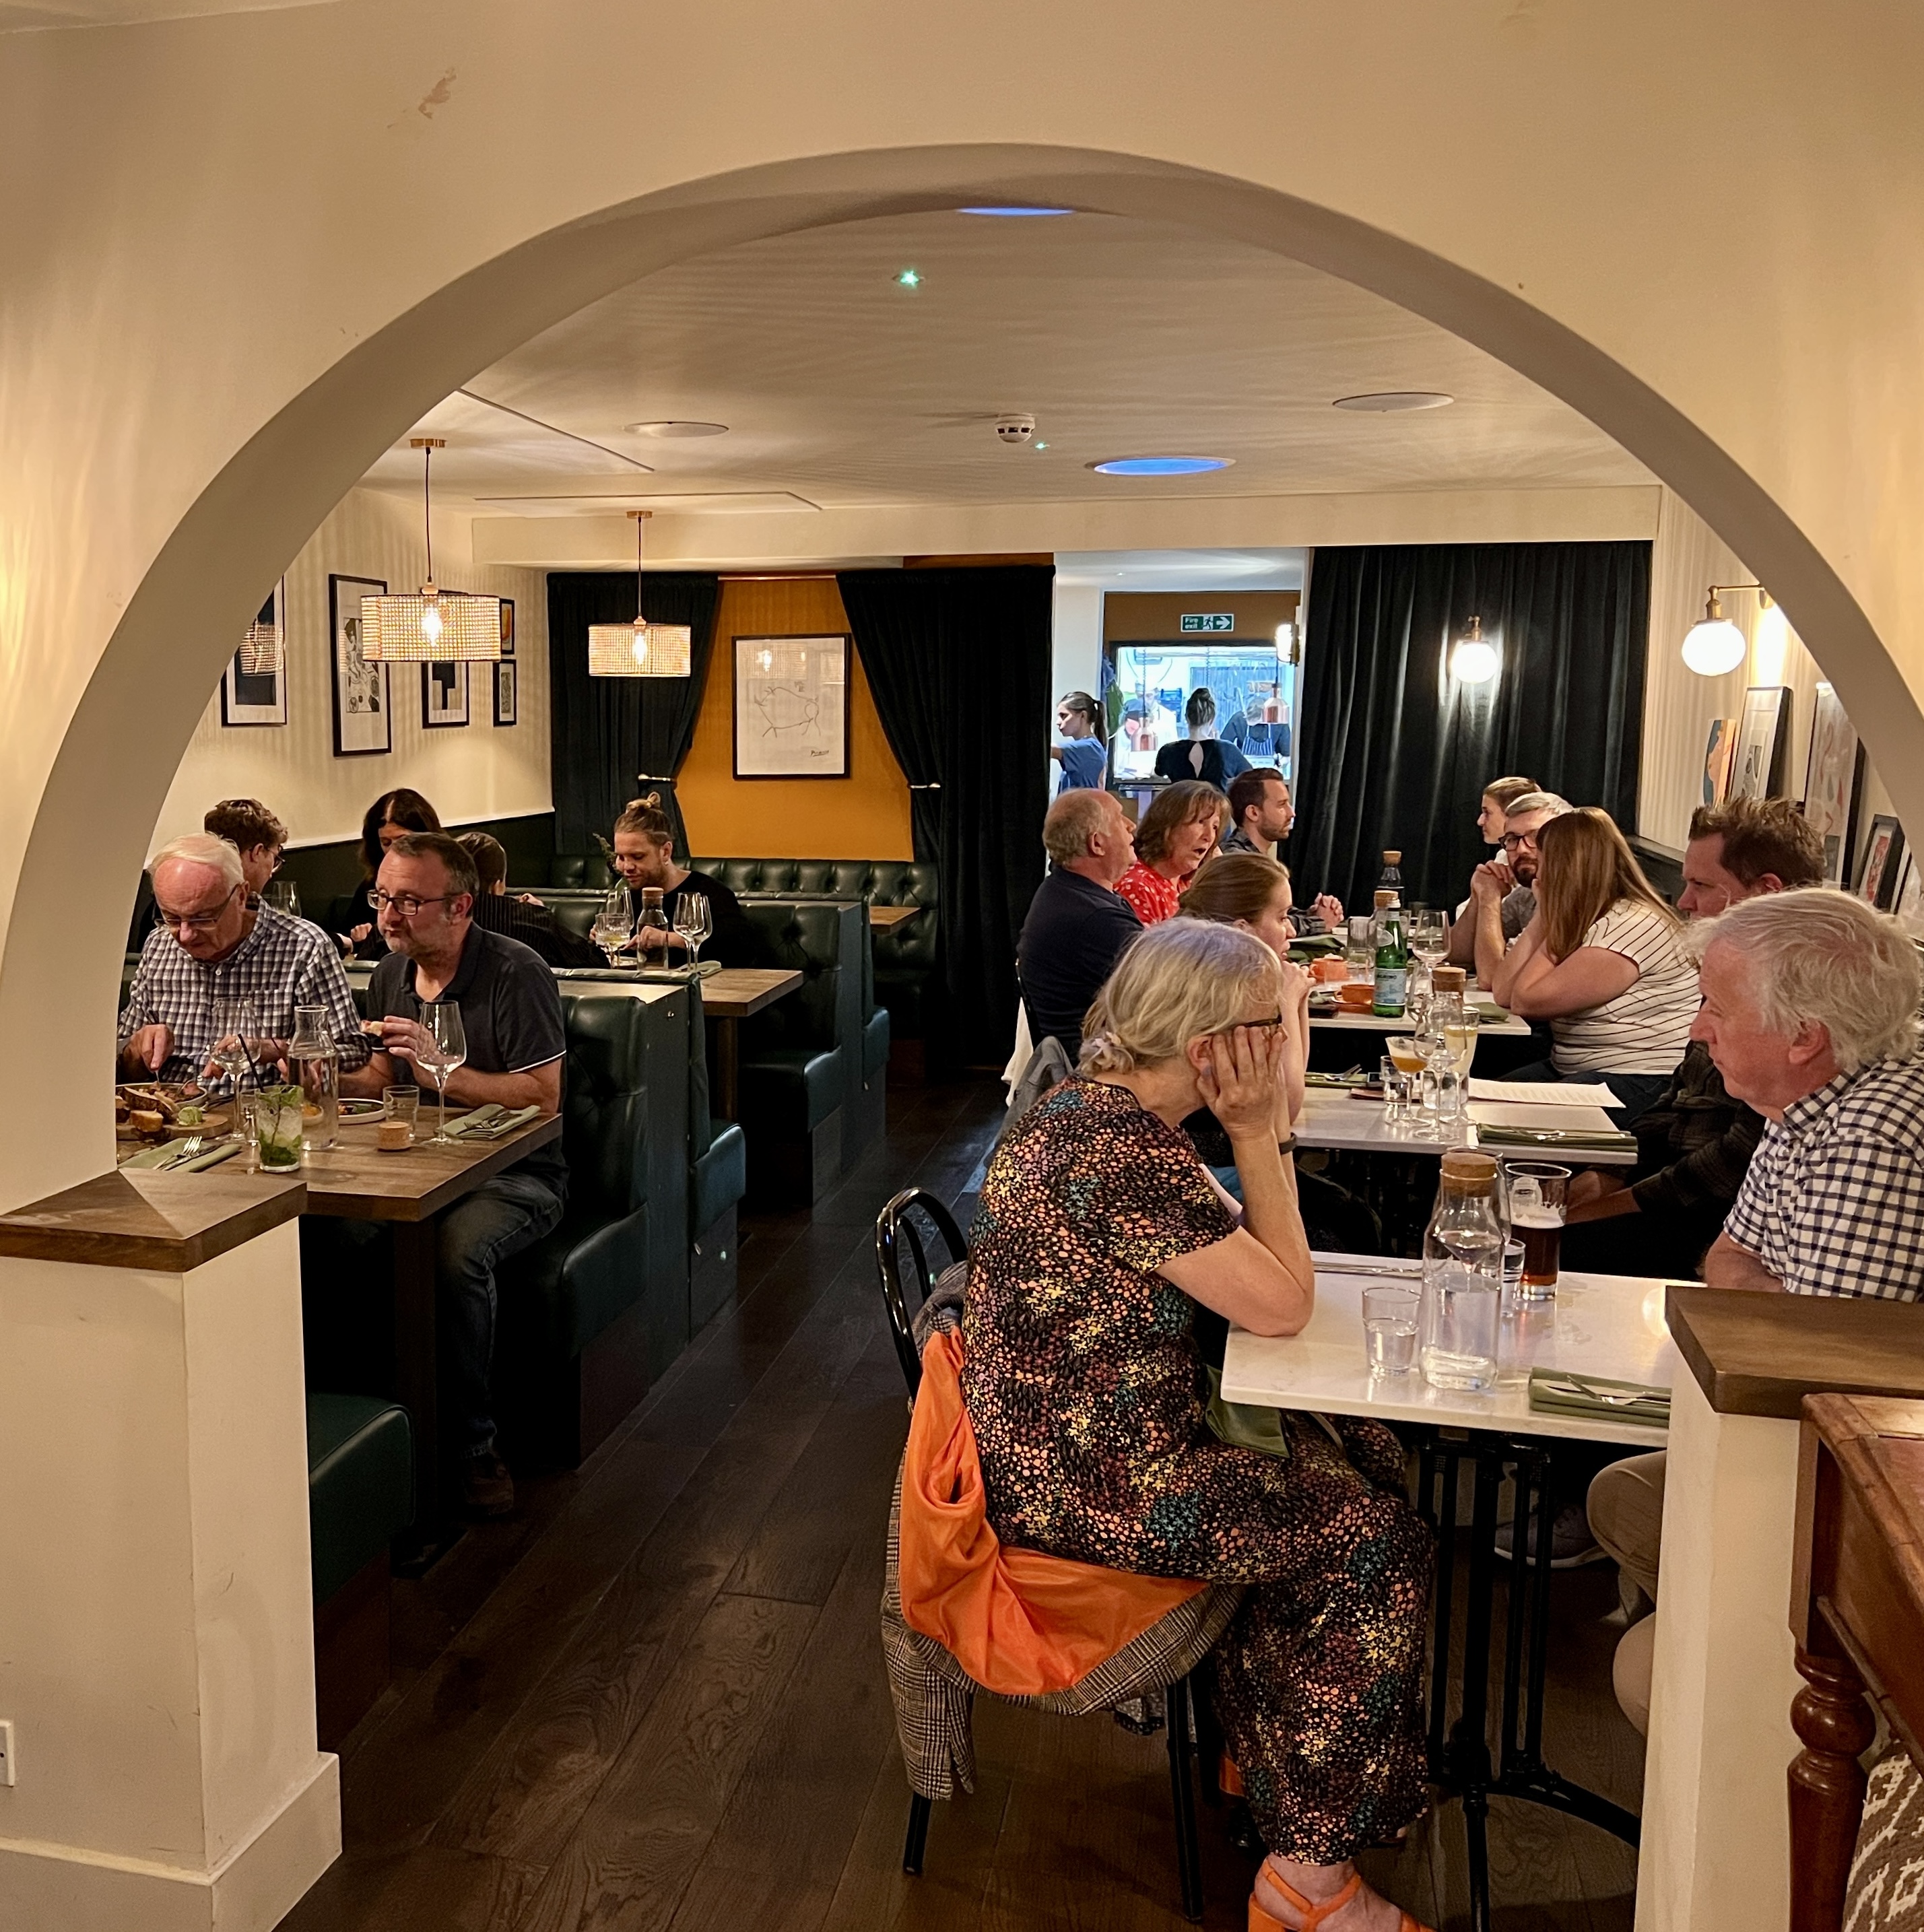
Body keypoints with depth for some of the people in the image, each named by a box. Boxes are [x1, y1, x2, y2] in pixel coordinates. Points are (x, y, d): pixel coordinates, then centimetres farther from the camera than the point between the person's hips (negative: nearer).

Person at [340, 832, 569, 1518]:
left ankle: (474, 1444, -18)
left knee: (455, 1251, -36)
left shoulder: (514, 973, -13)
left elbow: (543, 1098, -18)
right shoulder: (391, 973, 10)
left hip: (516, 1175, -6)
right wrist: (327, 1080, -2)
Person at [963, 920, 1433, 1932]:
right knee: (1375, 1540, -4)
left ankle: (1270, 1750, 28)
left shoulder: (1091, 1104, 5)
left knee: (1361, 1452, 14)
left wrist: (1250, 1135, -2)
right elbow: (1282, 1304, -19)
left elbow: (1242, 1268, 11)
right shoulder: (1125, 1149, -28)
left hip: (1060, 1436, 10)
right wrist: (1255, 1133, -16)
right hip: (1086, 1484, -10)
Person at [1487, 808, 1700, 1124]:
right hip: (1570, 1071, 9)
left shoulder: (1634, 926, -16)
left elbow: (1527, 1001, -17)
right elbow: (1504, 994, 5)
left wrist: (1556, 930, -3)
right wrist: (1544, 917, 4)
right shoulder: (1580, 921, 12)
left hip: (1639, 1083, -9)